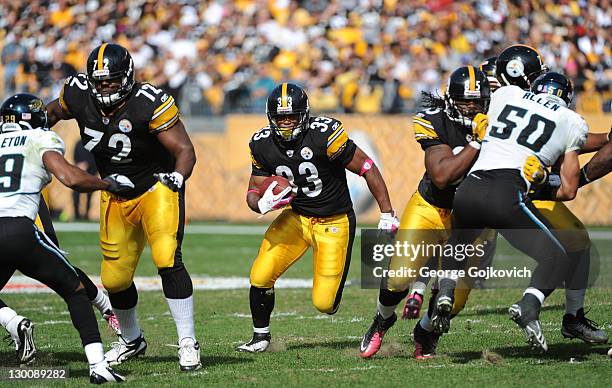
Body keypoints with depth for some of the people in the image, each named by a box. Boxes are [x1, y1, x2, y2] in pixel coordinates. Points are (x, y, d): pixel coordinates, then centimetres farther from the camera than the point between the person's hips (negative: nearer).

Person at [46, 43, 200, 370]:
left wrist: (177, 175, -42)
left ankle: (187, 343, -16)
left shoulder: (151, 103, -26)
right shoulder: (78, 95, -12)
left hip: (156, 187, -5)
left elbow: (184, 150, -23)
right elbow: (53, 112, 13)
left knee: (167, 260, -25)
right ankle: (132, 340, 35)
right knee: (115, 279, 8)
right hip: (115, 194, 5)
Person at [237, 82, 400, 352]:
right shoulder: (263, 145, -7)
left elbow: (367, 168, -16)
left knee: (324, 303, -9)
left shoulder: (324, 135, -24)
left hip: (334, 223, -4)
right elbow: (254, 190, 2)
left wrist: (387, 213, -13)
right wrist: (262, 204, -23)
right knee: (260, 277, -11)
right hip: (296, 217, 4)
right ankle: (261, 335, 13)